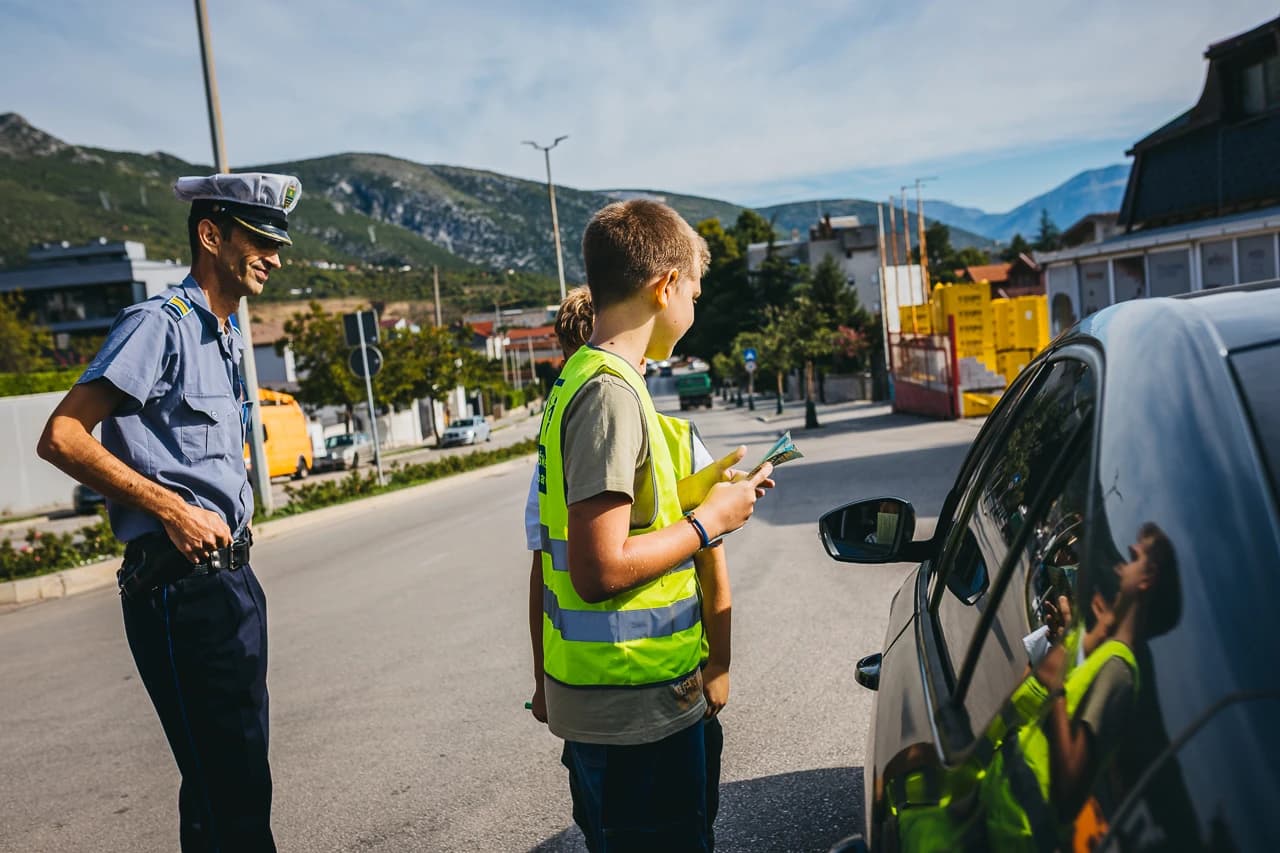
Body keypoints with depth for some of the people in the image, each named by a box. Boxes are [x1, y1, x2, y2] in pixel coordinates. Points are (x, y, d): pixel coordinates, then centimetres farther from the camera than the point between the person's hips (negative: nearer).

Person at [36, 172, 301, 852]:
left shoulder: (225, 338, 18)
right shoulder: (160, 324, -10)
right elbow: (60, 438, -16)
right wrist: (174, 510, -19)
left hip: (232, 576, 9)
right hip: (181, 585, -9)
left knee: (241, 779, 16)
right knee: (227, 792, -4)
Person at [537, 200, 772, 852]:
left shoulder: (583, 376, 10)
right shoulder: (610, 391, -20)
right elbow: (599, 570, -26)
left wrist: (690, 494, 10)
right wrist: (708, 522, -14)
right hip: (635, 707, -9)